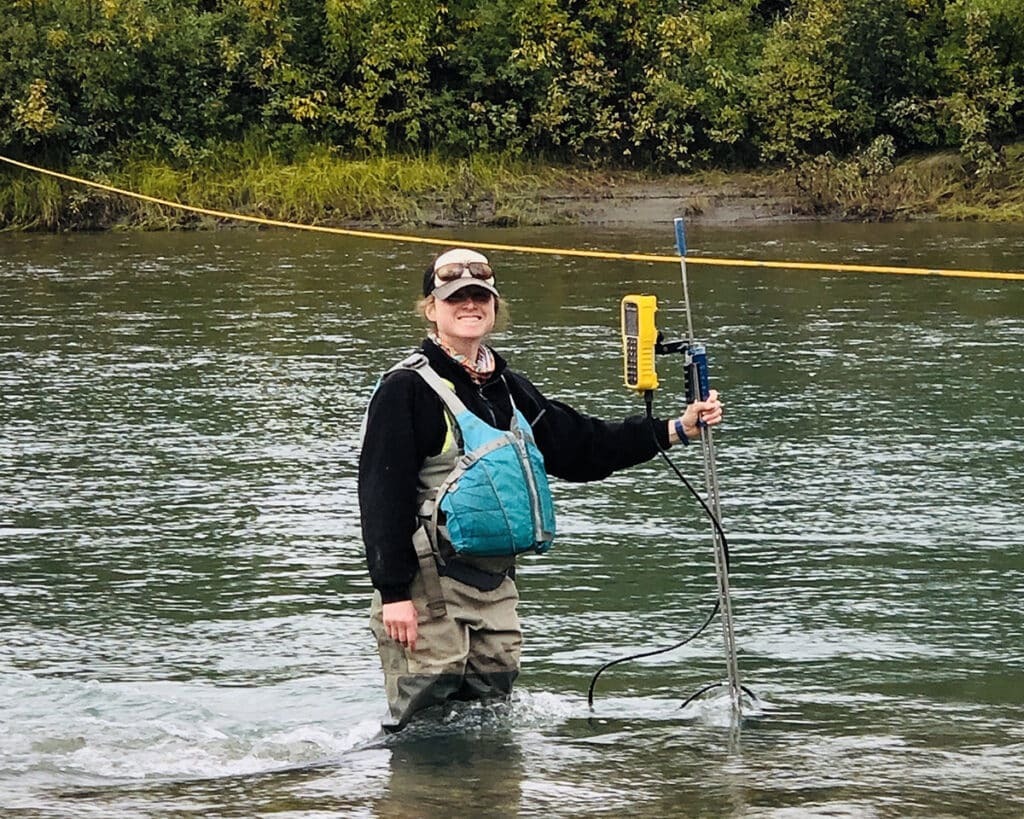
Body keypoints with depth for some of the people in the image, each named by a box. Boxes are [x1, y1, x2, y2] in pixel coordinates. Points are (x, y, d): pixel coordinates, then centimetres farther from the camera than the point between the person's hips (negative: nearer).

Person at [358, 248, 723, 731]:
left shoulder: (507, 389, 15)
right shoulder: (407, 388, -8)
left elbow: (581, 446, 18)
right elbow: (382, 496, -13)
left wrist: (677, 429, 10)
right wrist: (393, 593, -19)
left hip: (495, 579, 7)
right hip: (428, 582, -7)